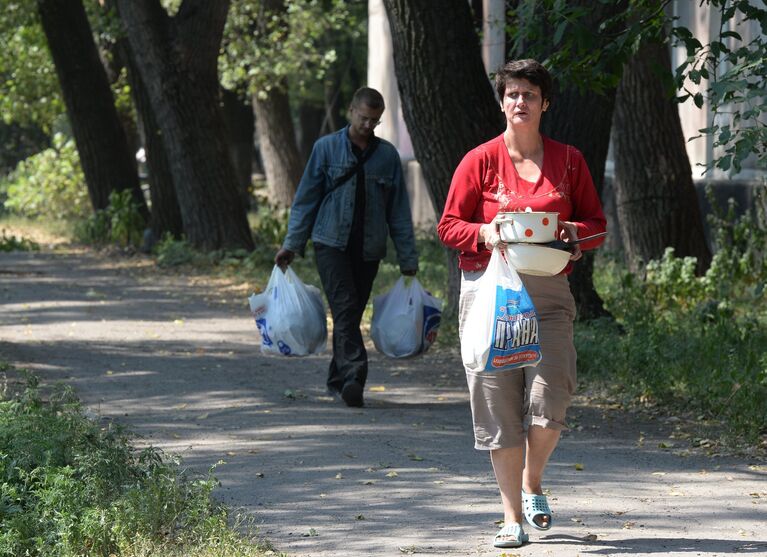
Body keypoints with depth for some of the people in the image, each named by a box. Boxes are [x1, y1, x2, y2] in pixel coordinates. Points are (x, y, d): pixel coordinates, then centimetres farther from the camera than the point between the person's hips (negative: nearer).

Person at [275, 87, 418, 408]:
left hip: (368, 250, 3)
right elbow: (306, 199, 5)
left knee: (351, 315, 7)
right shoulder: (326, 148, 3)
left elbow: (399, 211, 10)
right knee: (345, 309, -17)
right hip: (331, 243, -3)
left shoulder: (387, 155, 8)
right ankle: (354, 378, -27)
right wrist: (291, 245, -1)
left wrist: (408, 260, 7)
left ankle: (338, 380, 19)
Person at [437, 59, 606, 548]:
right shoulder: (480, 160, 4)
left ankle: (533, 485, 17)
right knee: (499, 403, -2)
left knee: (550, 399, -13)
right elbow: (449, 226, 5)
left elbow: (597, 224, 15)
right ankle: (513, 517, 7)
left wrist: (574, 234, -7)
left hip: (548, 291, 1)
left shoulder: (568, 160, 10)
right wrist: (485, 233, -14)